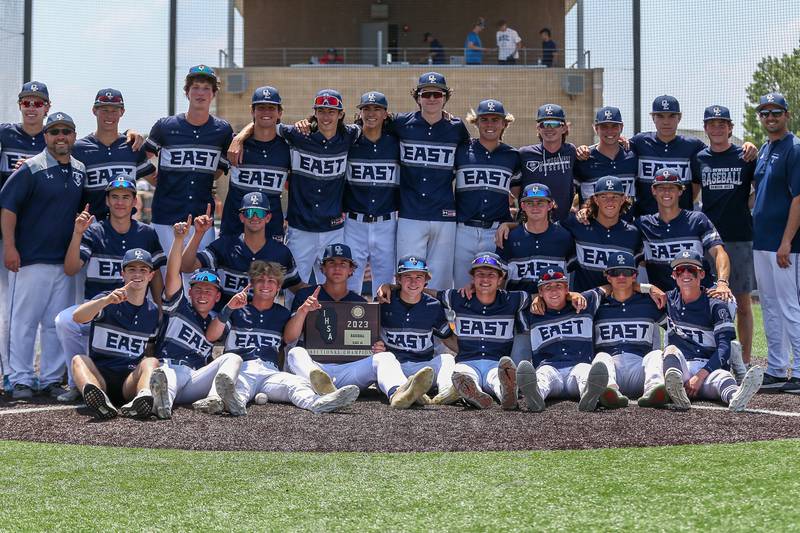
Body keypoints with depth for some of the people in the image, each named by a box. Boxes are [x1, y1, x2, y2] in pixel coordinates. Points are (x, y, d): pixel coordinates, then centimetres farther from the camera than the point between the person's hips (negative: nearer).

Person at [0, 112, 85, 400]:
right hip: (30, 258, -5)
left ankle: (52, 379, 16)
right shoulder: (31, 169, -6)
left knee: (58, 323, 8)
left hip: (65, 260, 5)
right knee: (25, 320, -1)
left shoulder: (80, 171, 11)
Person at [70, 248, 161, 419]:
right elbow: (77, 317, -17)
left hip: (131, 382, 2)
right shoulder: (105, 301, 4)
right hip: (99, 375, -2)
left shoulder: (153, 312, 15)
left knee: (152, 362, -24)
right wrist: (107, 300, -33)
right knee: (79, 360, -28)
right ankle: (100, 400, -60)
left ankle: (145, 394, -58)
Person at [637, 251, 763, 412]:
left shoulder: (715, 305, 4)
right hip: (678, 366, 2)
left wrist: (700, 376, -21)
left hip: (709, 366, -2)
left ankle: (735, 397, -74)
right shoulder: (669, 300, 17)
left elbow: (724, 347, -7)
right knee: (672, 349, -32)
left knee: (721, 375, -36)